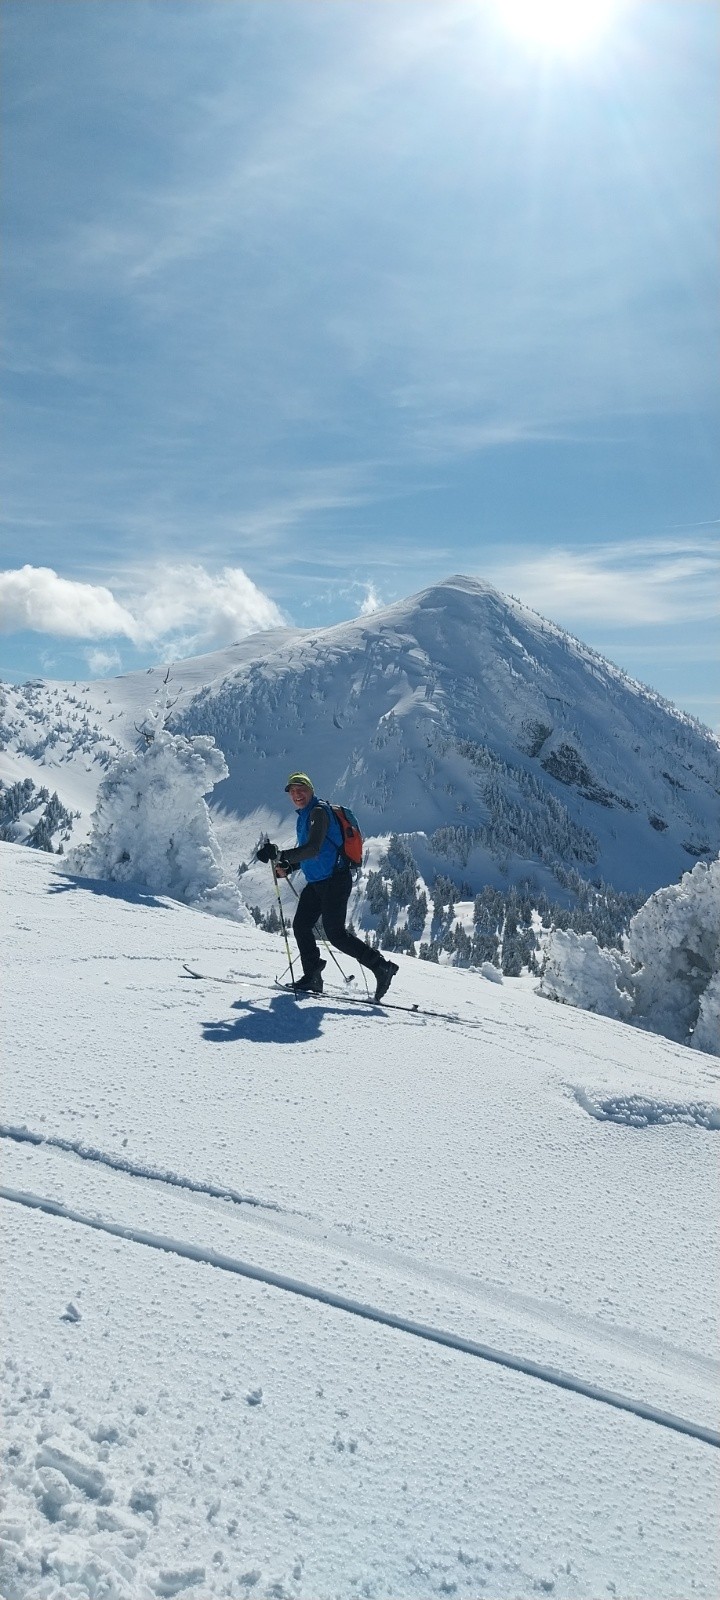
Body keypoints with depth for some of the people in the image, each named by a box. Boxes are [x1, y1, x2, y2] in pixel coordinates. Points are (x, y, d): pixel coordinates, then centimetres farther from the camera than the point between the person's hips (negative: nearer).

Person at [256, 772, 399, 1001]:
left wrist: (280, 855, -30)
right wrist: (288, 866, 11)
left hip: (334, 880, -10)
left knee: (335, 934, -10)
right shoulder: (304, 816, 17)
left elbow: (313, 848, -25)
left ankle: (382, 967, -3)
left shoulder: (319, 811, -13)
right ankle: (312, 977, 12)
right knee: (301, 926, 5)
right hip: (316, 882, 10)